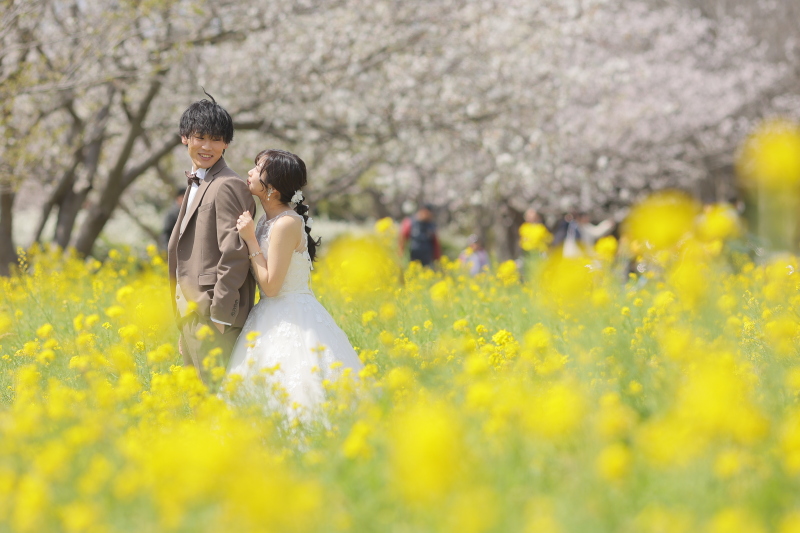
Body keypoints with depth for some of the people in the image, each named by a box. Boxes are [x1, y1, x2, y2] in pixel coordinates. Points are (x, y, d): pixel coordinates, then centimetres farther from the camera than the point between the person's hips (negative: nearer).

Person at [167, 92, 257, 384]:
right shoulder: (197, 184, 18)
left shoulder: (227, 186, -14)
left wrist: (218, 316, -19)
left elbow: (235, 254, -19)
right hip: (192, 311, 10)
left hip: (212, 314, -10)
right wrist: (182, 311, 19)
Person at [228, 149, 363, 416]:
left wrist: (251, 240, -15)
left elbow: (270, 285, -18)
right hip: (273, 317, 9)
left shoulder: (286, 224, -17)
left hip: (291, 321, -9)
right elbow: (265, 284, 12)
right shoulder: (267, 221, 10)